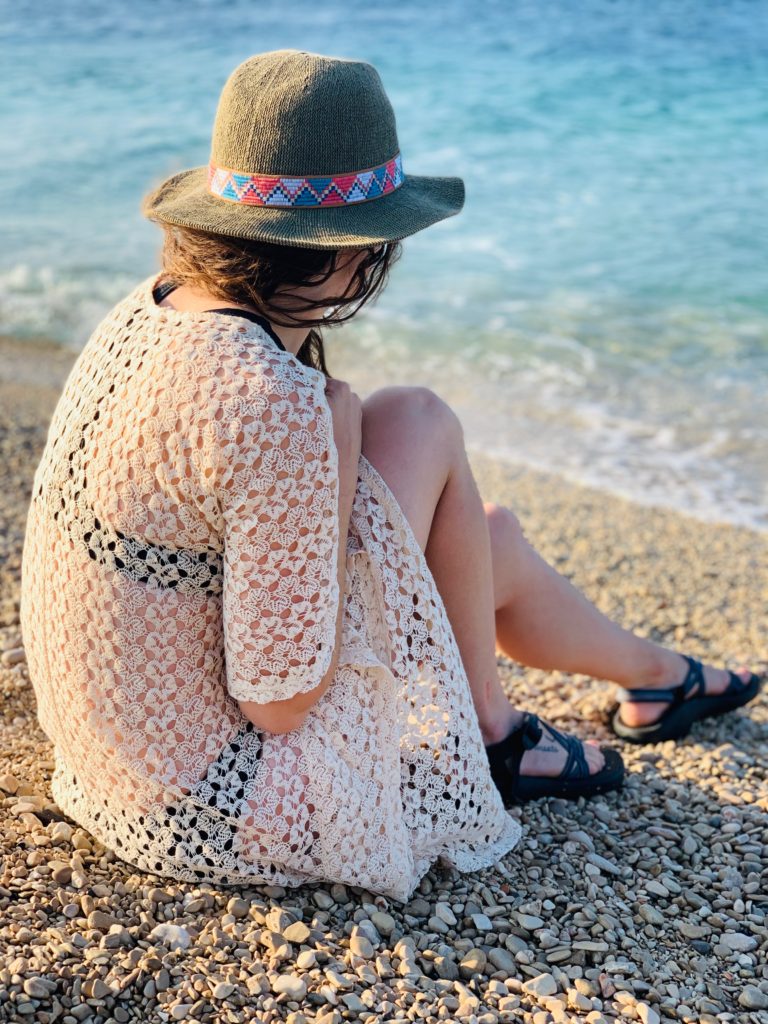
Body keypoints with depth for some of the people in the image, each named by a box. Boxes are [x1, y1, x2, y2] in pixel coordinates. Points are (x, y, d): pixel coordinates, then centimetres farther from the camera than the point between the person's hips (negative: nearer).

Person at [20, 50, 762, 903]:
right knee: (420, 425, -7)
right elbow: (282, 701, -25)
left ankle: (654, 674, 45)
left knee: (491, 539, 18)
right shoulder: (276, 408, -32)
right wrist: (340, 447, -18)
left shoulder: (155, 309, -4)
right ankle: (487, 733, 13)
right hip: (226, 814, -8)